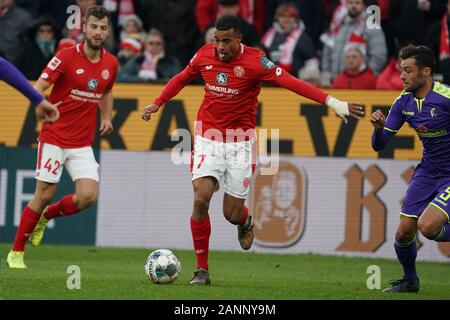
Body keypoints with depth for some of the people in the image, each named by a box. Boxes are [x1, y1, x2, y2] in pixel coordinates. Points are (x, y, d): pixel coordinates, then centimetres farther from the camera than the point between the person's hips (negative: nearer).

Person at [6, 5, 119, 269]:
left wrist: (107, 117, 11)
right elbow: (37, 90, -14)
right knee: (44, 196, -3)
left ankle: (46, 216, 18)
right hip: (55, 139, -4)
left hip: (83, 144, 4)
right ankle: (16, 253, 13)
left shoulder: (111, 63, 5)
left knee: (88, 196, -12)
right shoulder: (66, 58, -11)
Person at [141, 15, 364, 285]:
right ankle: (202, 270, -4)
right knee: (201, 198, -16)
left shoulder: (254, 61, -15)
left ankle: (245, 222, 41)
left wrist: (332, 102, -30)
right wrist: (157, 103, 26)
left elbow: (289, 81, -22)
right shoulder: (205, 55, -2)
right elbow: (182, 79, 18)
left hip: (240, 142, -2)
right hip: (208, 138, 2)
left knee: (232, 214, -1)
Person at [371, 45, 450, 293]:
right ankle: (409, 281, 26)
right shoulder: (403, 102, -2)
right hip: (427, 171, 6)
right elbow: (379, 144, -1)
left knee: (428, 226, -24)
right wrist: (379, 128, -21)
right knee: (404, 231, 0)